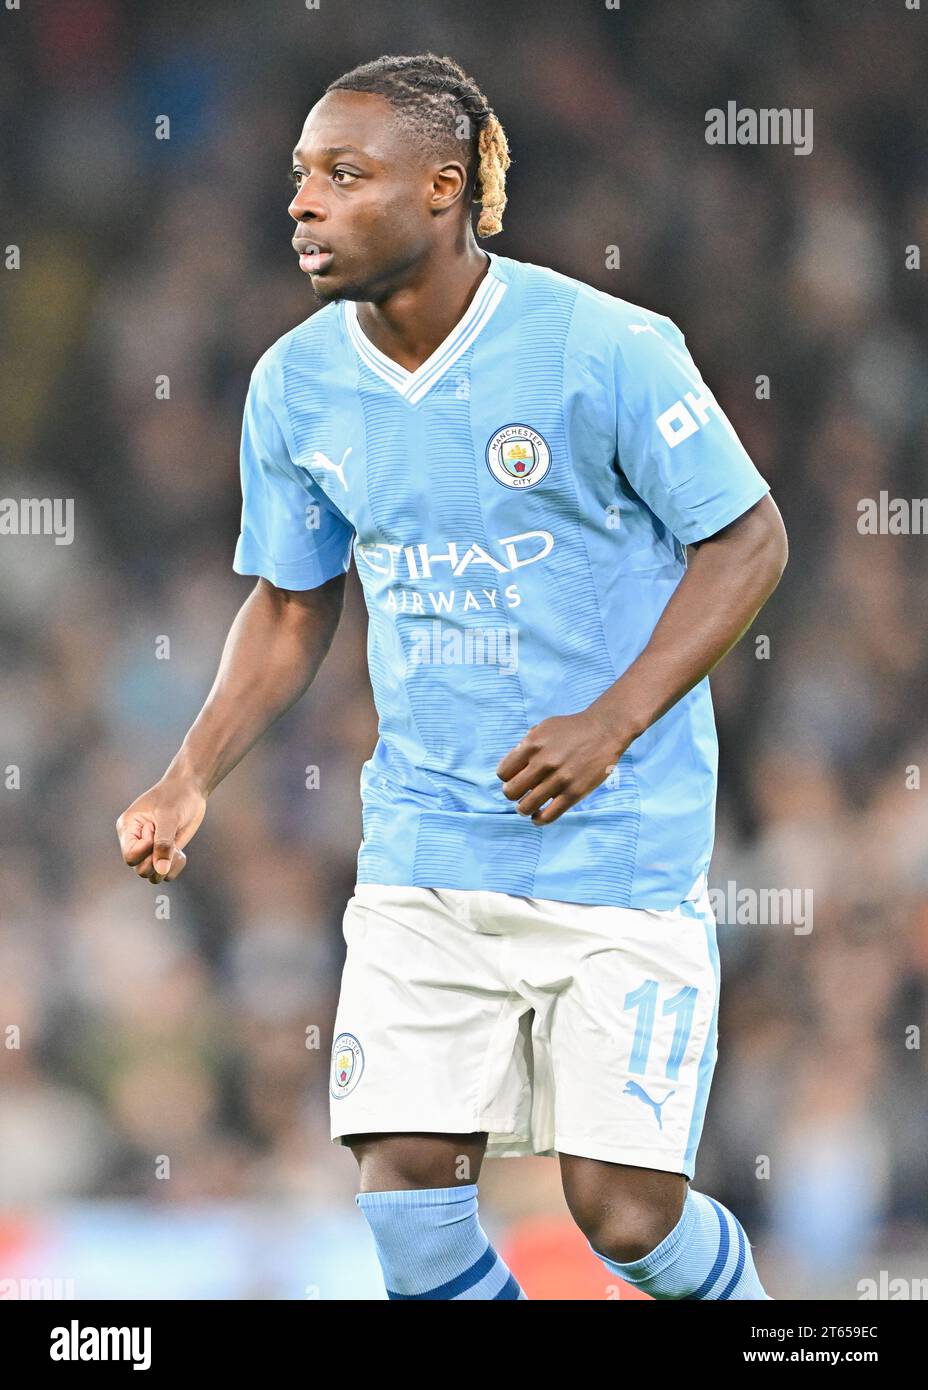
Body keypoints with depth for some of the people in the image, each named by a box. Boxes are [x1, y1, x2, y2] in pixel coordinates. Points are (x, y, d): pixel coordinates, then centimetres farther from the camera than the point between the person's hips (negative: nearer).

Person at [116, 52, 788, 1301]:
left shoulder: (606, 348, -13)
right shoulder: (296, 387, 2)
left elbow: (749, 540, -7)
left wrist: (612, 724, -18)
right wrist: (190, 779, 0)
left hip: (620, 855, -4)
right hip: (422, 857, 4)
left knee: (623, 1212, -6)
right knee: (407, 1201, -7)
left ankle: (744, 1297, 28)